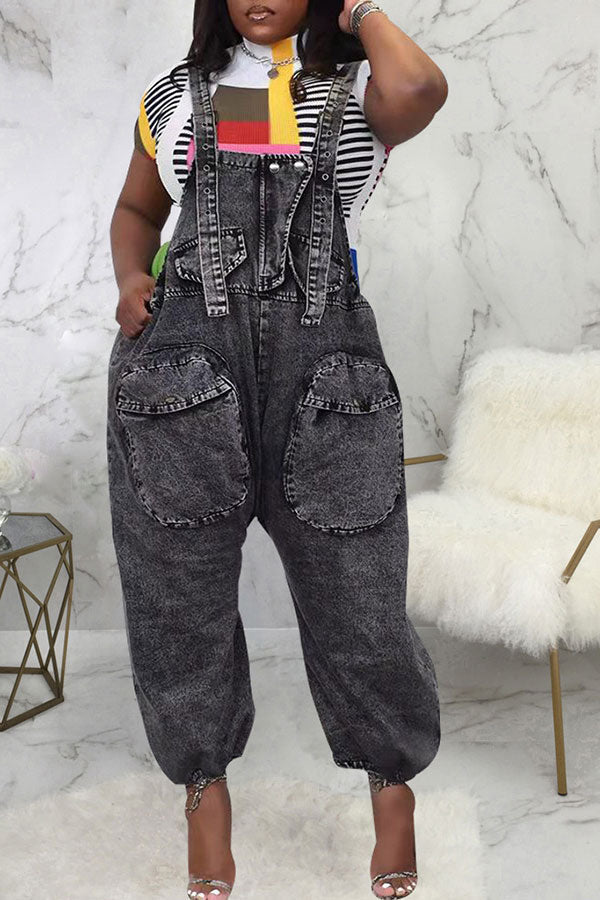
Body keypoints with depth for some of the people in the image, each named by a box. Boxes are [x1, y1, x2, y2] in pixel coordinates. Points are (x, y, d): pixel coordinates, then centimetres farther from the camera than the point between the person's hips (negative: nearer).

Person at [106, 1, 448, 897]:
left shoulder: (358, 89, 7)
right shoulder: (177, 96, 15)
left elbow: (419, 91, -18)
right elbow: (137, 210, 25)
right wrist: (132, 279, 4)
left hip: (324, 369, -2)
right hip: (183, 365, 2)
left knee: (358, 601, 3)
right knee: (178, 597, 9)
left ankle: (394, 784, 29)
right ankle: (204, 781, 34)